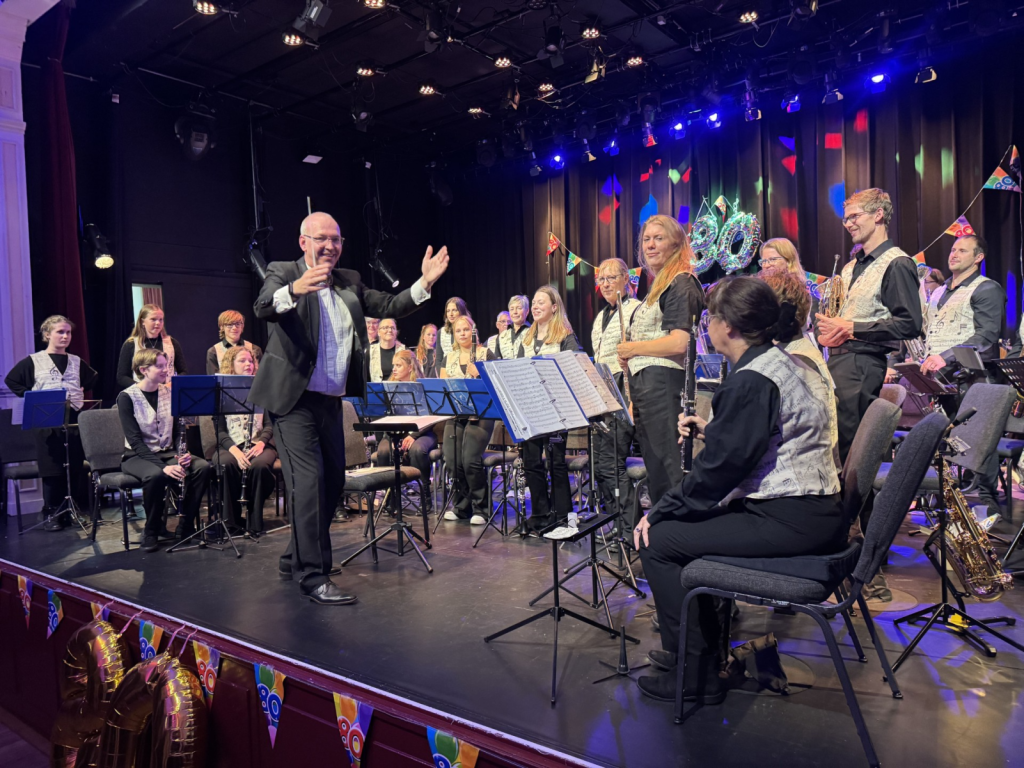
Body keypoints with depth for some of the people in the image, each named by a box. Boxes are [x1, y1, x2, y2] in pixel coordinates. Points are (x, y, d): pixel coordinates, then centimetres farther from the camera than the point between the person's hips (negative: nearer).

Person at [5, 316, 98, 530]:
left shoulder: (76, 361, 11)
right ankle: (52, 513, 7)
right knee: (52, 467, -2)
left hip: (75, 418, 3)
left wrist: (81, 393, 9)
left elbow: (93, 379, 24)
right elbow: (11, 380, 6)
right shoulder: (33, 361, 2)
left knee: (77, 466, 3)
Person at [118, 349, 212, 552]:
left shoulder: (169, 393, 5)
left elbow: (178, 430, 7)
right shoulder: (127, 397, -11)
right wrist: (163, 466, -29)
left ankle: (186, 525, -9)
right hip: (137, 456, -5)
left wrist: (182, 454, -14)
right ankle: (151, 531, -13)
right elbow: (135, 441, -18)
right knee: (156, 475, -38)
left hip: (167, 452, 5)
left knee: (202, 467, -22)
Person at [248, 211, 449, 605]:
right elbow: (262, 308, -24)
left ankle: (294, 559, 31)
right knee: (309, 481, -11)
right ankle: (313, 576, 0)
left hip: (331, 399, 7)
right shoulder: (283, 273, -4)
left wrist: (425, 282, -7)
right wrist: (294, 290, -45)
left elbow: (389, 307, 7)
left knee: (333, 480, 13)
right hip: (295, 398, -7)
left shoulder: (350, 282, 12)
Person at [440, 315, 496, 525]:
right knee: (452, 459, -9)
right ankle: (462, 505, 11)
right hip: (455, 414, 4)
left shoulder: (485, 354, 3)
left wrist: (477, 374, -17)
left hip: (480, 414, -4)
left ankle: (480, 508, -3)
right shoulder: (449, 358, 17)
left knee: (470, 459, -20)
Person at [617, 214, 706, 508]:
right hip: (646, 388, 10)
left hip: (664, 385, -10)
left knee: (669, 472, -7)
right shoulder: (658, 288, 22)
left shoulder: (681, 283, -8)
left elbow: (679, 343, -20)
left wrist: (633, 348, -8)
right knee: (655, 475, 13)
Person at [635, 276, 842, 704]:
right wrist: (710, 429, 19)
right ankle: (706, 642, 31)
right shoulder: (788, 364, 12)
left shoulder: (750, 381, -19)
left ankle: (696, 674, 4)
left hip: (788, 523, -10)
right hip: (816, 514, 11)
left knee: (657, 539, -7)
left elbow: (719, 468, -20)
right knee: (685, 521, 22)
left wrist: (658, 512, -10)